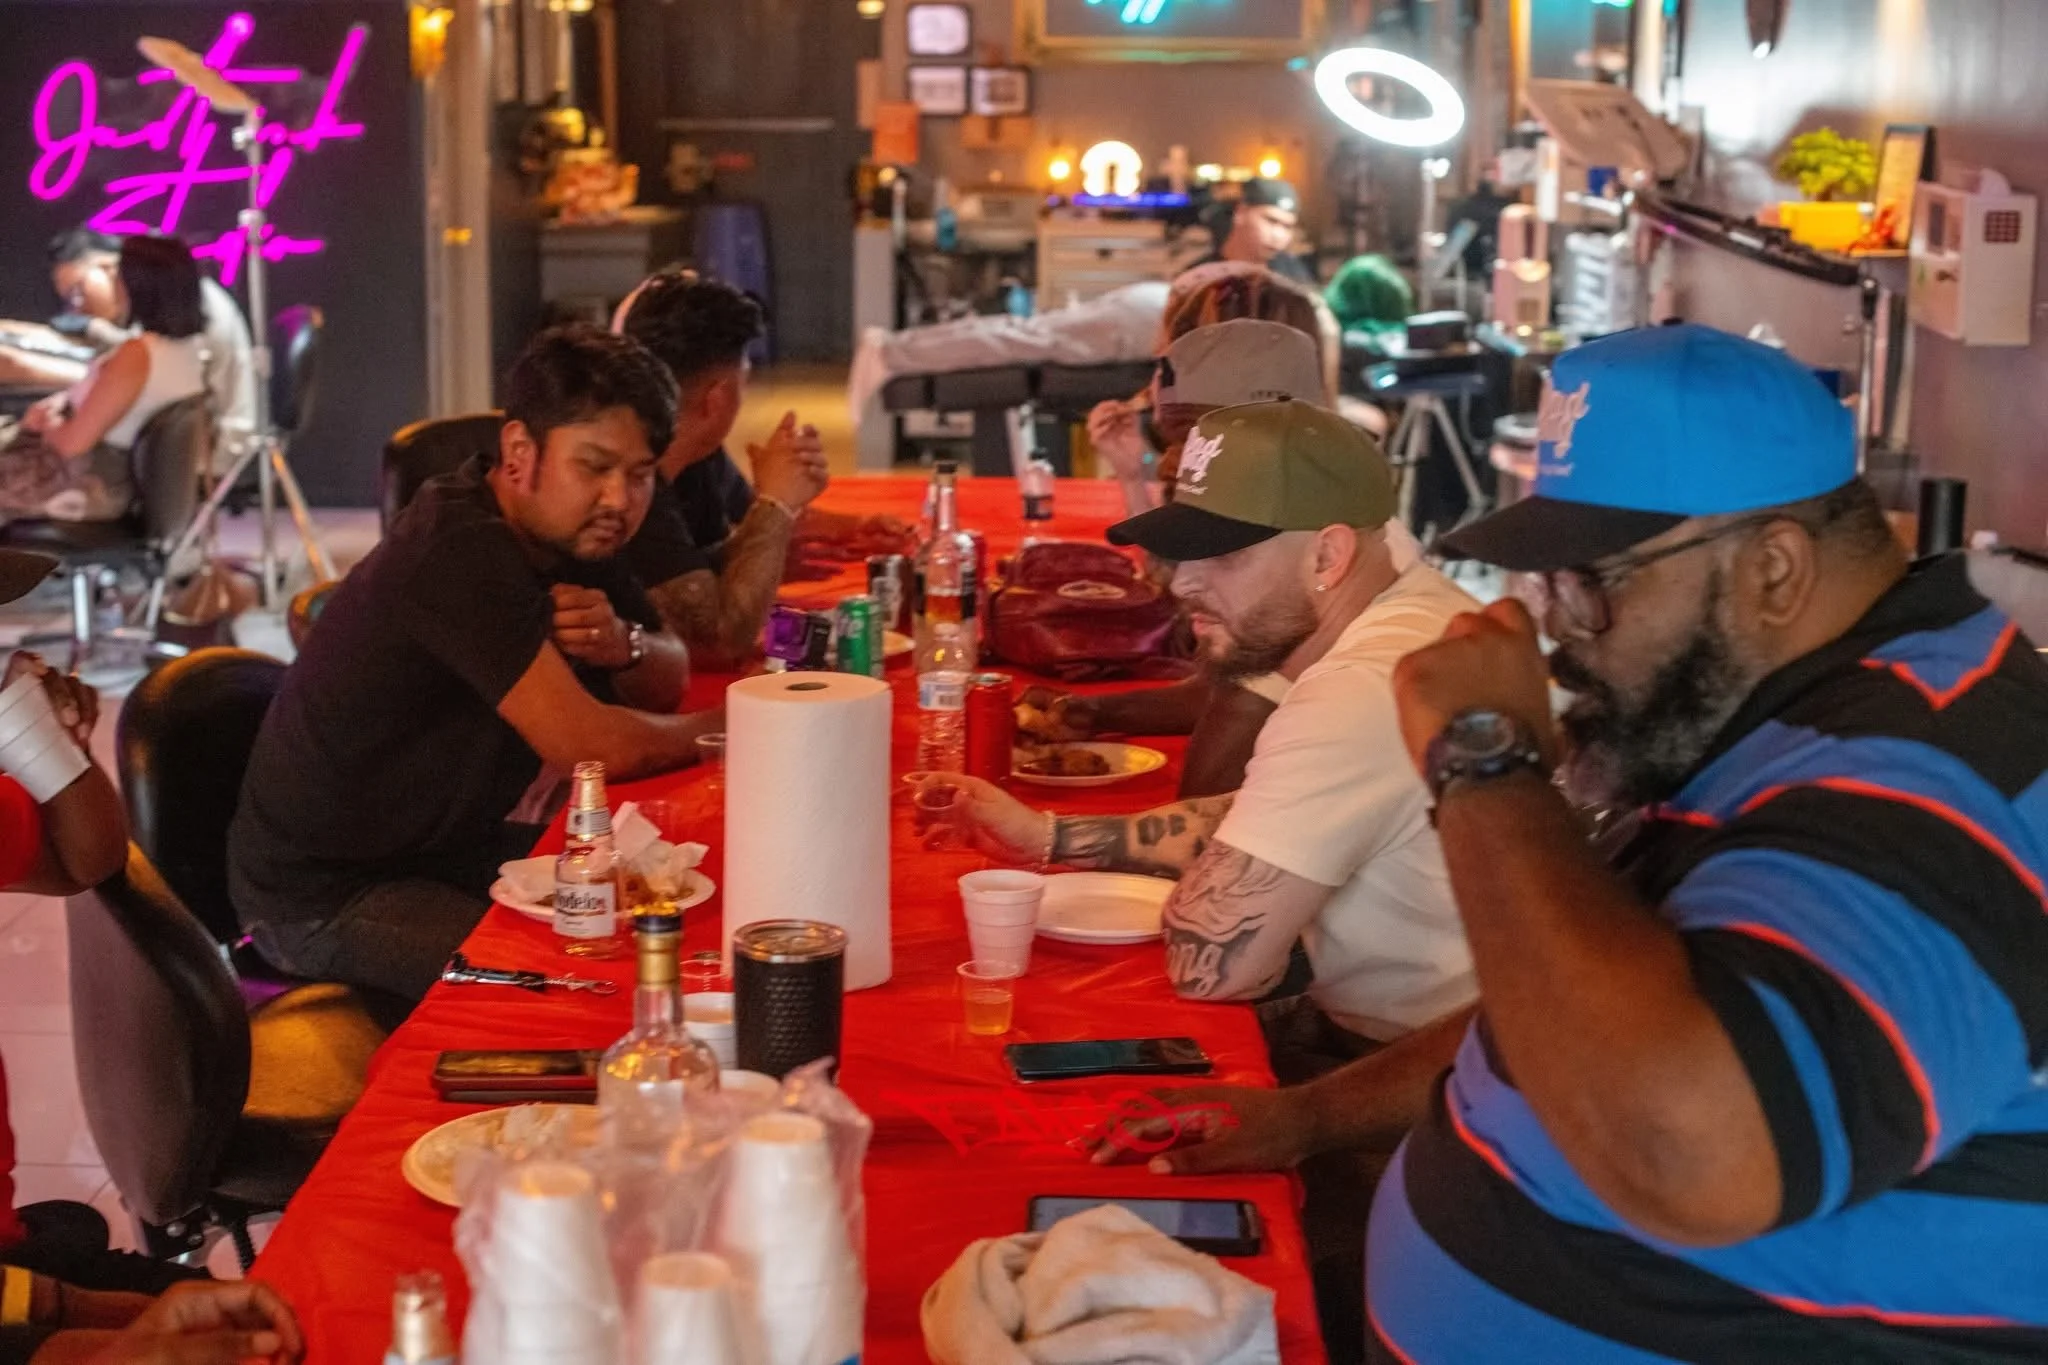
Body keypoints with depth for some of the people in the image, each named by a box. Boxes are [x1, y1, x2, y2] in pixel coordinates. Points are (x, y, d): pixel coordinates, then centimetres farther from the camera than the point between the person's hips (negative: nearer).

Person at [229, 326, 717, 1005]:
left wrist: (624, 644, -14)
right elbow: (589, 744, -30)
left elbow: (670, 680, 10)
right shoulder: (460, 550, -26)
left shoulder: (571, 528, 3)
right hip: (329, 892, -9)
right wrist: (722, 731, -12)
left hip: (461, 843, 9)